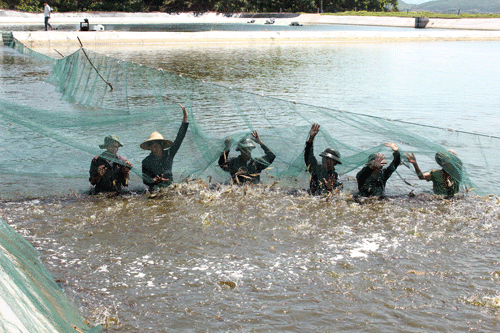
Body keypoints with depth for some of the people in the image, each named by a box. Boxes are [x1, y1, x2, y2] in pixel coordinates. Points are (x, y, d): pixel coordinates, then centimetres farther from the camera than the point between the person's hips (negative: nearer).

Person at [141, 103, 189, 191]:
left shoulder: (169, 153, 7)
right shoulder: (146, 161, 3)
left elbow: (180, 137, 6)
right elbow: (145, 180, 1)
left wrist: (185, 117, 2)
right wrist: (154, 181, -23)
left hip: (170, 186, 2)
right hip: (156, 187, -2)